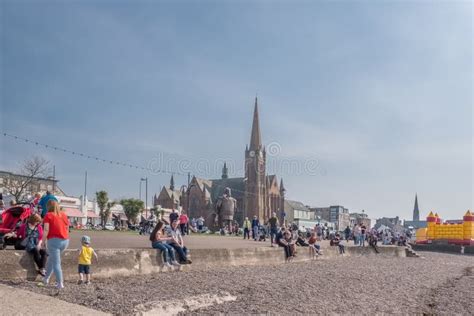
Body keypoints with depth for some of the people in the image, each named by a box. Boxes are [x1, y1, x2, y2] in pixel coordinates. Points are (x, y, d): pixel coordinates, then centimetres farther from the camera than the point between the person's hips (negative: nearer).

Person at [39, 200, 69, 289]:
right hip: (65, 240, 6)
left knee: (56, 263, 0)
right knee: (51, 259, 25)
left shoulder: (48, 215, -3)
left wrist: (43, 242, -2)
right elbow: (67, 228, 15)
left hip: (54, 240, -6)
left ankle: (60, 284, -1)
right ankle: (46, 279, 31)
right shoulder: (64, 214, 13)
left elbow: (46, 230, -11)